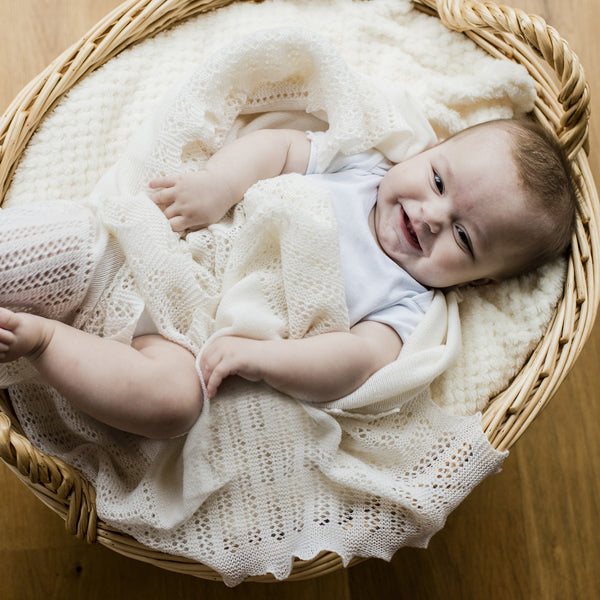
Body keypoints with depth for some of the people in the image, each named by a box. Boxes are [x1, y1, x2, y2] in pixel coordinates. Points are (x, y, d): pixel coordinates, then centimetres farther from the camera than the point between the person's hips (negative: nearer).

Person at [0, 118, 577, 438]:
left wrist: (258, 356, -32)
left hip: (197, 330, -4)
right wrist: (222, 180, -20)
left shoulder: (405, 308, -6)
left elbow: (356, 360, -19)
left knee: (172, 396, -33)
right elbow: (277, 145, 0)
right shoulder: (358, 164, 5)